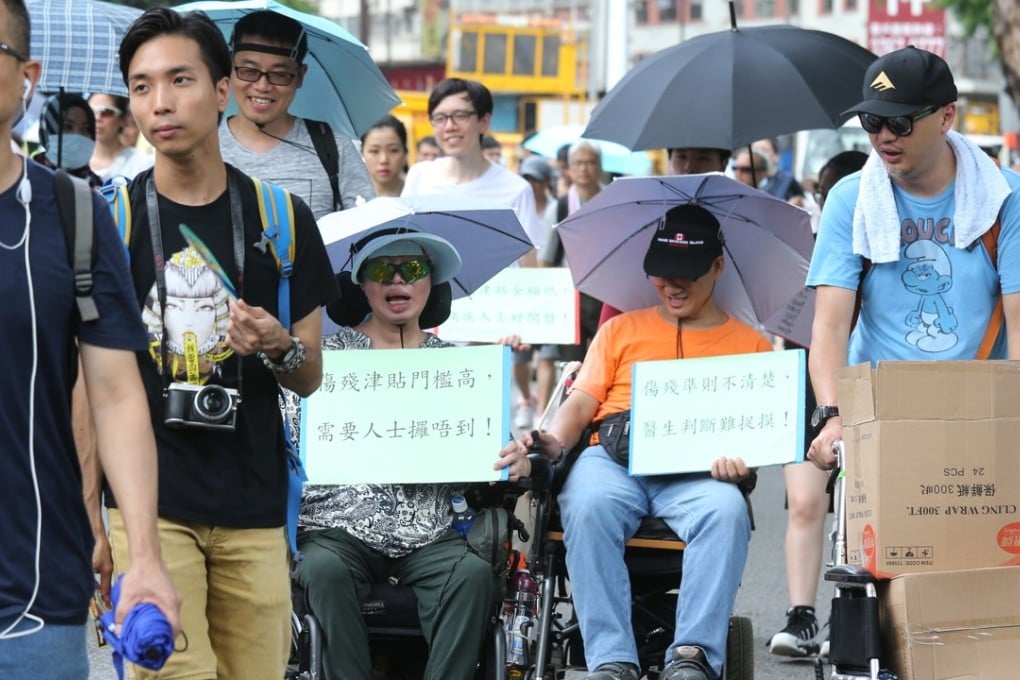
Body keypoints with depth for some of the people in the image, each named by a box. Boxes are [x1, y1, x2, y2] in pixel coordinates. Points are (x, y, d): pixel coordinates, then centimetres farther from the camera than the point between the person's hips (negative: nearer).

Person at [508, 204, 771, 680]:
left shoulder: (750, 345, 19)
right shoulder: (622, 330, 26)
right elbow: (583, 401, 17)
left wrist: (742, 456, -16)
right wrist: (554, 441, -6)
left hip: (694, 473, -1)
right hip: (613, 460, 1)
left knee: (727, 511, -36)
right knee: (588, 506, -35)